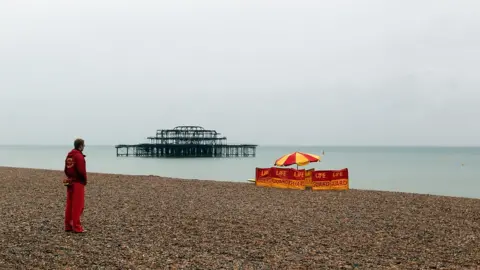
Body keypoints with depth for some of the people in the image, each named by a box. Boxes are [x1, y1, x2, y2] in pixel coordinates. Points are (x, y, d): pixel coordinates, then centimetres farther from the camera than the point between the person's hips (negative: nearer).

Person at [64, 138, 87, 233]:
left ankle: (68, 226, 15)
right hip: (78, 183, -9)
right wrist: (85, 180, -4)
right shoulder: (79, 156, -16)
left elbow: (66, 170, 15)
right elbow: (82, 170, -20)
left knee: (69, 205, 11)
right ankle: (76, 227, -4)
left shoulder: (69, 155, 12)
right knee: (78, 206, -5)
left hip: (70, 182, 9)